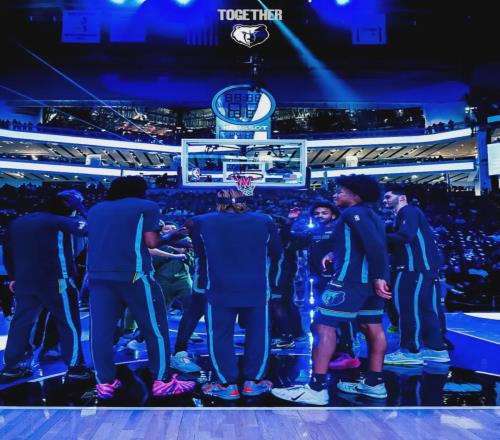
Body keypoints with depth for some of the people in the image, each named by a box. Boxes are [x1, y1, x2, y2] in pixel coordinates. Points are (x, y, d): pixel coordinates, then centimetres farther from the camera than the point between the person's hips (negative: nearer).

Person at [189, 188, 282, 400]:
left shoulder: (202, 222, -2)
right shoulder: (264, 222, -1)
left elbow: (199, 252, 14)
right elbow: (276, 253, 11)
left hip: (219, 291, -1)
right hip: (256, 290, 1)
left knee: (220, 336, 11)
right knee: (257, 334, 15)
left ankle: (227, 385, 15)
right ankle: (253, 381, 22)